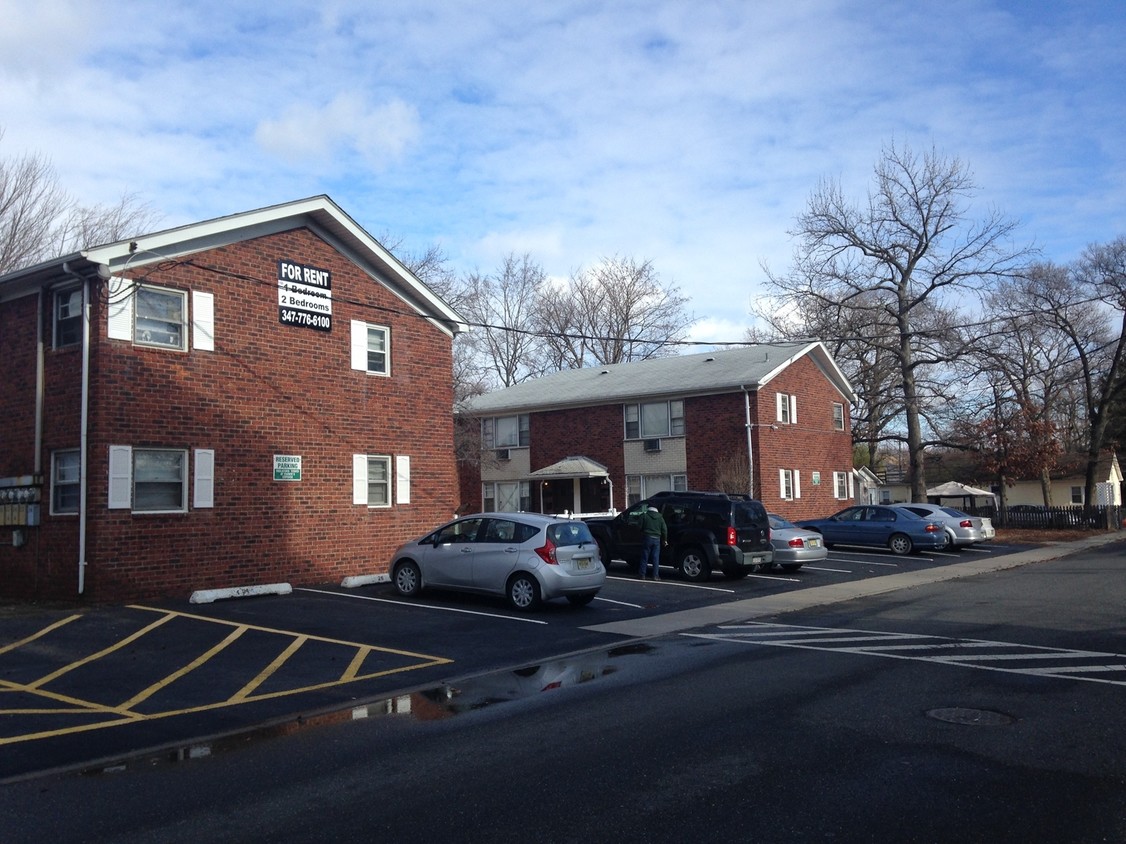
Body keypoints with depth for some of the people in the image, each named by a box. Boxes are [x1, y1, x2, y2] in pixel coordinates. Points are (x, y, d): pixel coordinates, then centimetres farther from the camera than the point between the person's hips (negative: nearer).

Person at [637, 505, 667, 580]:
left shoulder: (644, 515, 1)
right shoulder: (660, 517, 8)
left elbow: (639, 526, -3)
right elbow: (664, 529, 6)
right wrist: (665, 540, 13)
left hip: (647, 538, -2)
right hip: (657, 539, 2)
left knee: (645, 557, 5)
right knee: (656, 558, 5)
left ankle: (642, 575, 7)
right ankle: (656, 576, 3)